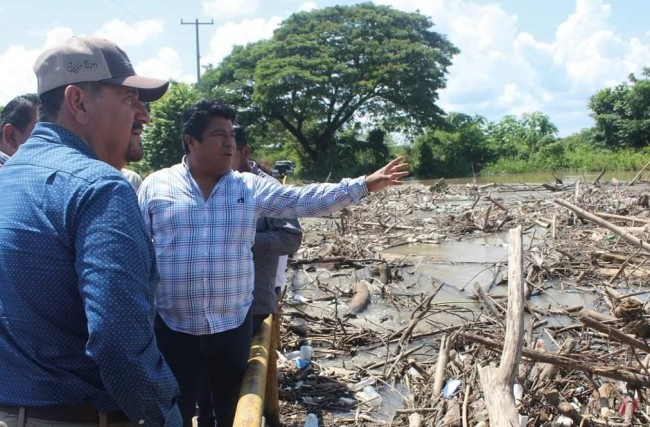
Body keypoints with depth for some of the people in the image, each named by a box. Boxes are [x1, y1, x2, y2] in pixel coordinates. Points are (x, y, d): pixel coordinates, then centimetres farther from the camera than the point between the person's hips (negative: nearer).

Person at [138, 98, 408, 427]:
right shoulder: (155, 186, -2)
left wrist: (364, 185, -6)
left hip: (232, 327, 2)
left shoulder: (251, 188, 3)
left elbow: (305, 201, 0)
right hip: (172, 330, -2)